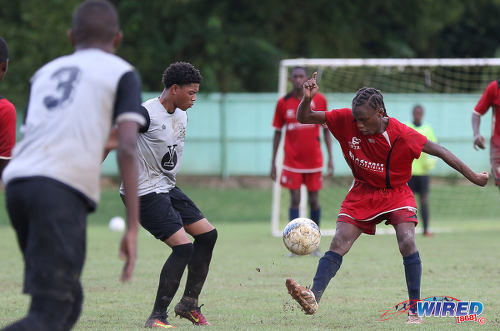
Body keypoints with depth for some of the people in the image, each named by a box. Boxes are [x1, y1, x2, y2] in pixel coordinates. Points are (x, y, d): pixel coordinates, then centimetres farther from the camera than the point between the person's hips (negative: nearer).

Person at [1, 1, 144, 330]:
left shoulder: (45, 72, 26)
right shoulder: (121, 72, 11)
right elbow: (127, 147, -1)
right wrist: (133, 229, -5)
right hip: (63, 190, -6)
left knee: (67, 302, 17)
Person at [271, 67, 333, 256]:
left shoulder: (319, 100, 0)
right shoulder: (283, 103, 1)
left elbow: (326, 129, 6)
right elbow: (277, 132, 7)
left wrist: (330, 157, 1)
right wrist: (273, 162, 5)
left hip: (314, 161, 0)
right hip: (292, 161, 0)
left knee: (314, 201, 3)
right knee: (294, 200, -5)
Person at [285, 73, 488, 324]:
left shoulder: (402, 135, -24)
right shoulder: (346, 120, -17)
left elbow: (440, 152, -14)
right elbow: (304, 119, -11)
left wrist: (473, 176, -10)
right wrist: (307, 99, -34)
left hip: (395, 193, -3)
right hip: (362, 192, 3)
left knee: (407, 243, -22)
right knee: (338, 245, -12)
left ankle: (415, 309, -11)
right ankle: (313, 298, -22)